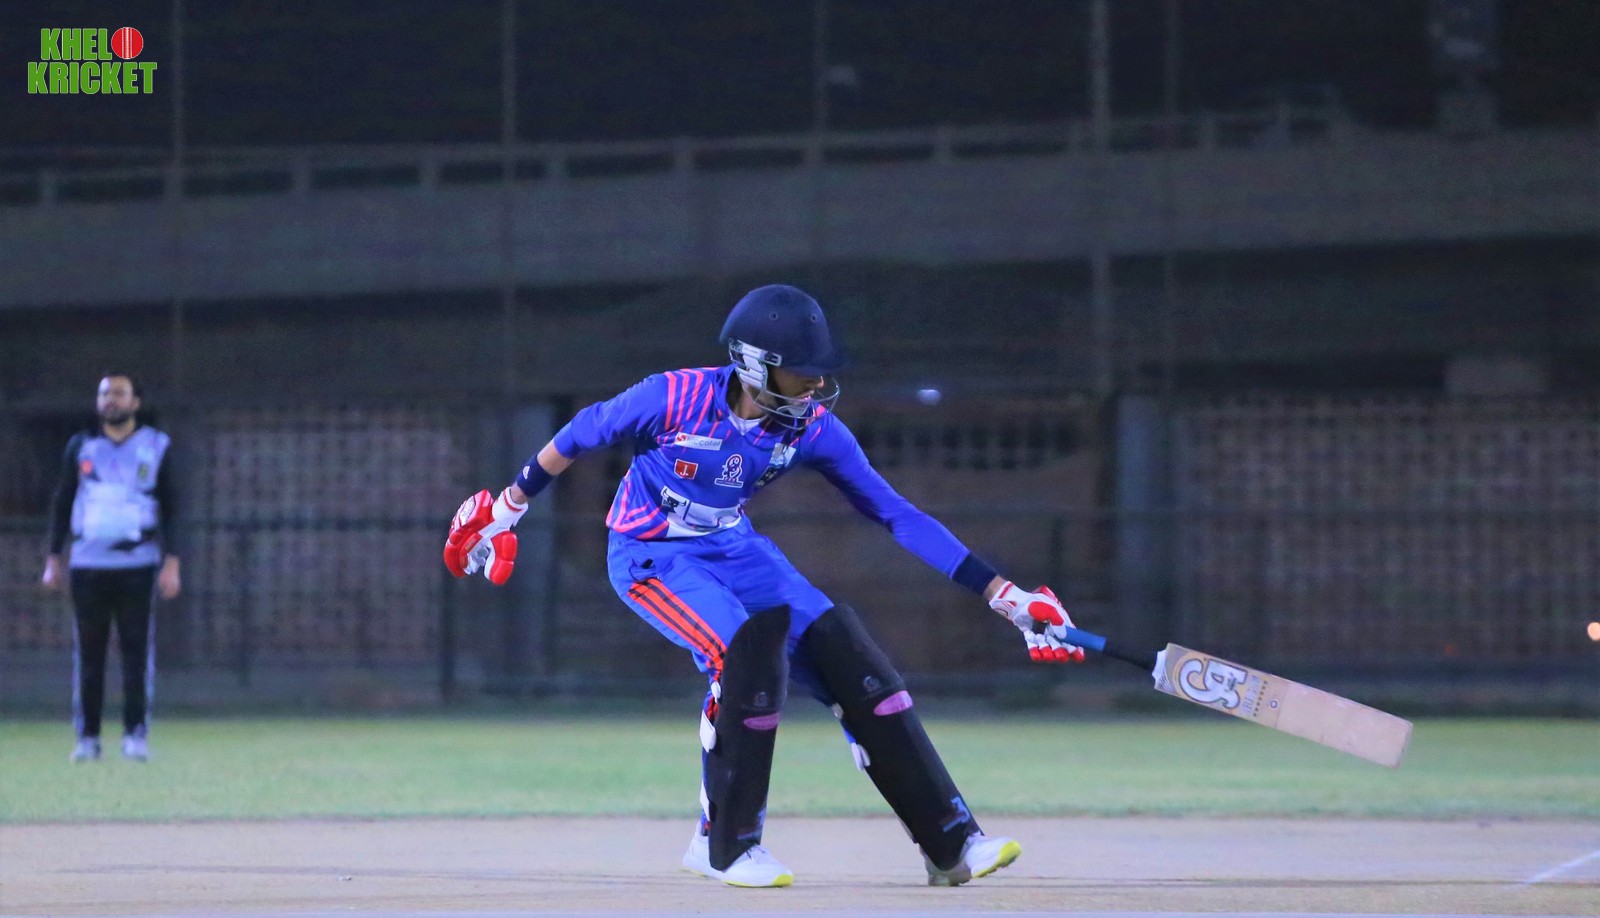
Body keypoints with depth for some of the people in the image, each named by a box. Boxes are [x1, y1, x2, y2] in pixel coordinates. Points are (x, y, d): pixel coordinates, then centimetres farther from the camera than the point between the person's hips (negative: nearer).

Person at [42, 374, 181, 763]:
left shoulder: (156, 447, 6)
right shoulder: (80, 448, 10)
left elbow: (170, 508, 6)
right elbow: (61, 505, 14)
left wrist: (171, 563, -2)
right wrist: (53, 560, 9)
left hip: (137, 566, -1)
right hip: (87, 566, 1)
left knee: (137, 652, -6)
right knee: (88, 654, 0)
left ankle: (136, 734, -3)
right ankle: (87, 737, 4)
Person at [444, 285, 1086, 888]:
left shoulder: (814, 428, -13)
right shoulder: (677, 398, -25)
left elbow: (896, 515, -10)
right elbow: (583, 435, -8)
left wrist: (1003, 596, -14)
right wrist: (509, 506, 2)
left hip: (733, 548, 5)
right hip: (648, 557, -5)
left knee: (844, 653, -10)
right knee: (748, 651, -28)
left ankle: (950, 843, -7)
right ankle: (726, 845, -10)